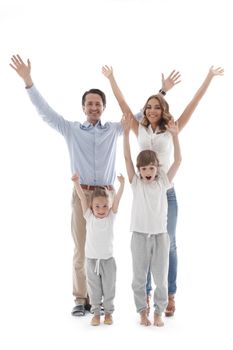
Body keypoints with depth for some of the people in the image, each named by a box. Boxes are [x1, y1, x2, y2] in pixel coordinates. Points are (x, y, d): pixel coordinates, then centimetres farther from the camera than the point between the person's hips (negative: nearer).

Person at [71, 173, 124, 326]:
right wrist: (77, 183, -22)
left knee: (109, 289, 10)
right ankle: (96, 313, 22)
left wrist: (122, 184, -26)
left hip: (108, 260, 0)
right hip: (91, 259, 0)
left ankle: (108, 312, 24)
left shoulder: (111, 217, -4)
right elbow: (83, 198, -11)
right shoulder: (89, 217, -4)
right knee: (94, 290, 10)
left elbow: (117, 199, -14)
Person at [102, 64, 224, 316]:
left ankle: (170, 296, 11)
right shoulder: (140, 130, 5)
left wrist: (209, 78, -5)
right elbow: (123, 105, 6)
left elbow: (192, 105, -2)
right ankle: (145, 295, 14)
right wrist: (111, 79, 7)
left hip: (166, 192, -1)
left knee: (168, 245, 4)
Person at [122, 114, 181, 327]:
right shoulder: (136, 183, 1)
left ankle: (159, 311, 22)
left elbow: (178, 160, -3)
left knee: (161, 277, 6)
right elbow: (127, 158, -6)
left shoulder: (163, 182, 2)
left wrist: (174, 135, -11)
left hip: (160, 235, 0)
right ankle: (142, 311, 22)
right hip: (140, 235, 0)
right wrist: (126, 133, -13)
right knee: (139, 277, 8)